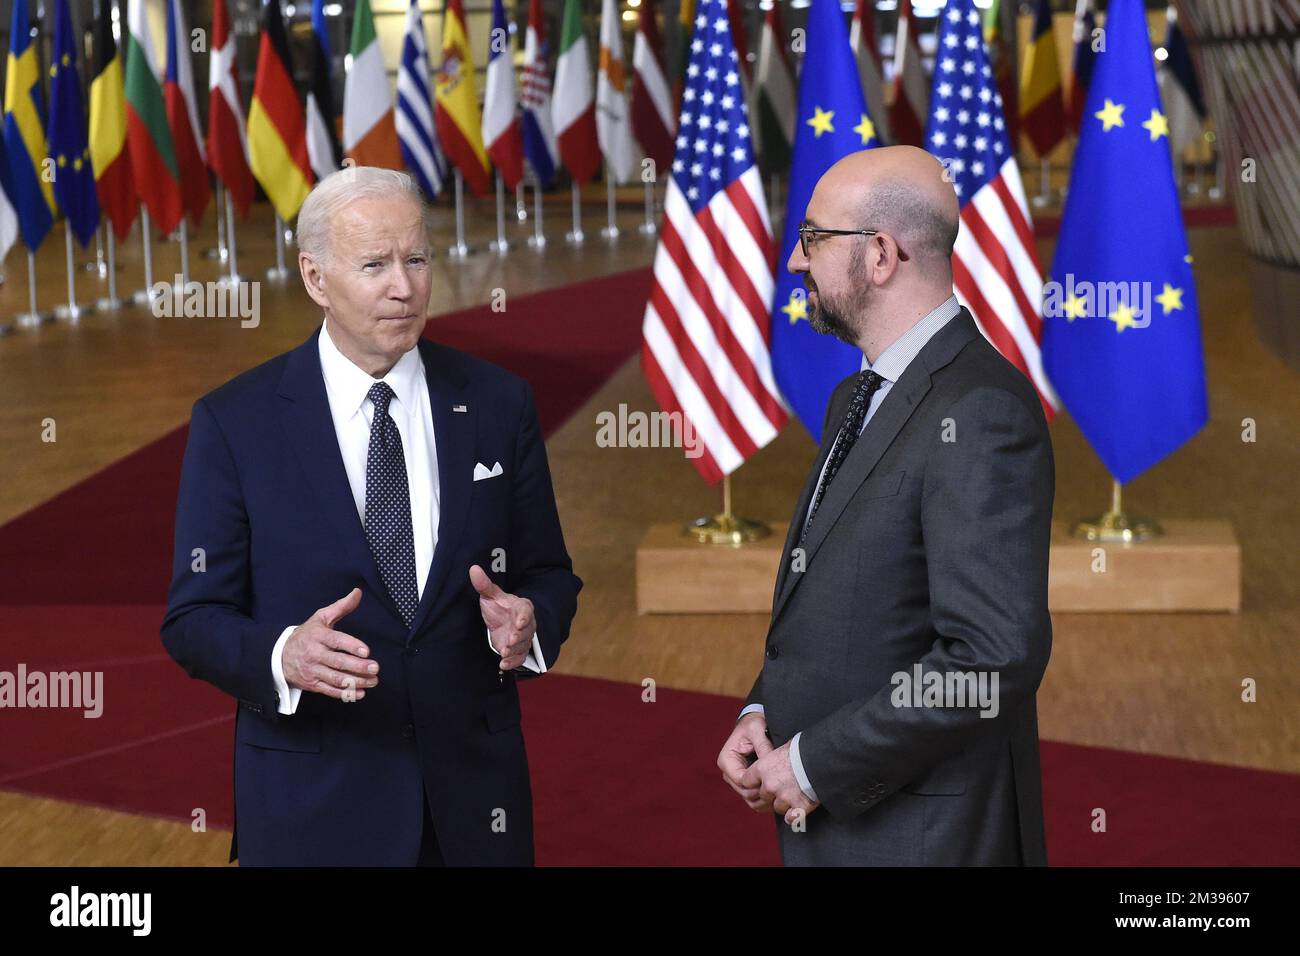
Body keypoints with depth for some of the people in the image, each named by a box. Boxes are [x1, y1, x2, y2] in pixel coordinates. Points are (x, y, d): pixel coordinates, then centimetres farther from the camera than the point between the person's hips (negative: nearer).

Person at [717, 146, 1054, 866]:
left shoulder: (980, 410, -18)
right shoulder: (856, 400, 12)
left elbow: (995, 657, -25)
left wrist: (815, 764, -18)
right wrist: (759, 712, 1)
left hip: (919, 834, -8)